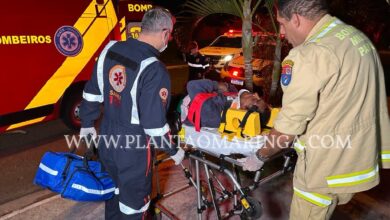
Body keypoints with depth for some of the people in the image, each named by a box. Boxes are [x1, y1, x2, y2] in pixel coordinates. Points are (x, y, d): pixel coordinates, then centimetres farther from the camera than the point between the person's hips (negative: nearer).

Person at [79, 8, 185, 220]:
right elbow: (154, 122, -23)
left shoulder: (109, 50, -4)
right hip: (133, 147, -7)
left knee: (116, 187, 30)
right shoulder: (154, 70, -25)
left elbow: (91, 92, 5)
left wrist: (87, 123, 19)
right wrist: (173, 150, -7)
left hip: (107, 139, 7)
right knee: (133, 199, 15)